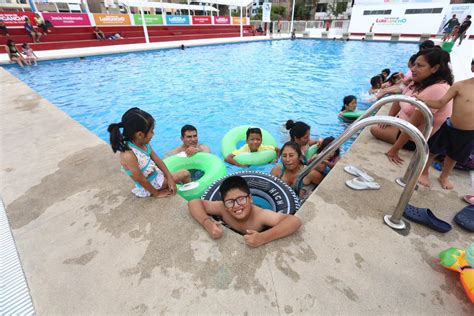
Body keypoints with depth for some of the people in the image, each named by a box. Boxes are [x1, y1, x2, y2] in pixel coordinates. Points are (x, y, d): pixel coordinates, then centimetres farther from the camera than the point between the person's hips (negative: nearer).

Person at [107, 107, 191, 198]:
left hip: (157, 174, 7)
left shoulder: (143, 143, -11)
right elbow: (142, 181, -26)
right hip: (148, 188, -7)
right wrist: (157, 193, -12)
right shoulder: (128, 155, -35)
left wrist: (169, 177, -5)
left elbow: (157, 160, -2)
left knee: (185, 173, 13)